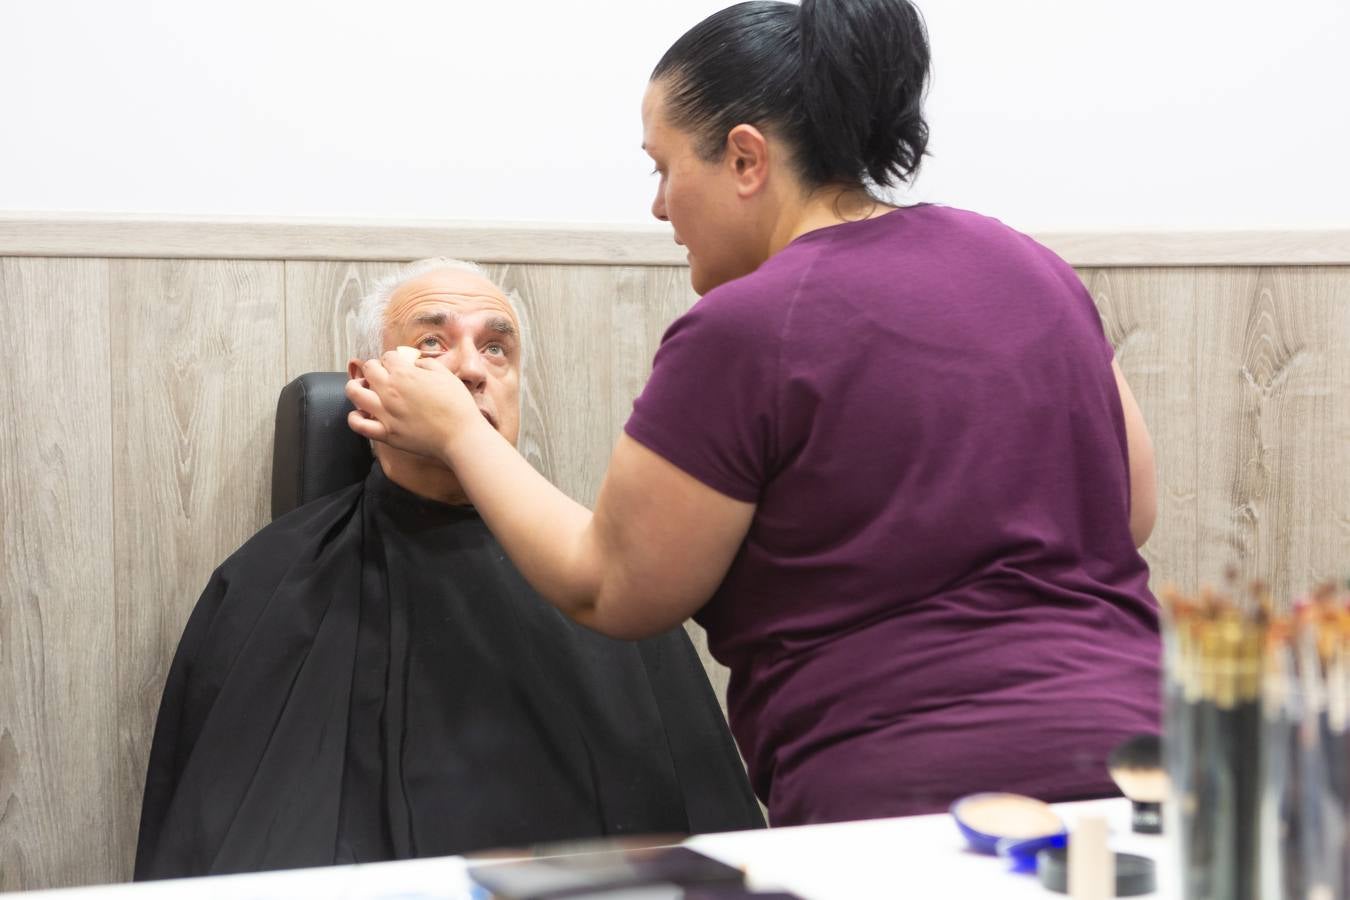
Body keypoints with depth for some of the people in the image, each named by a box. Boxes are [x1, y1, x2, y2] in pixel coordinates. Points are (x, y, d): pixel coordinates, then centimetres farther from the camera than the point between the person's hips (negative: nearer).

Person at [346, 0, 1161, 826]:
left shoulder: (743, 332, -12)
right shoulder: (1029, 265, 8)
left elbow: (609, 591, -2)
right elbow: (1133, 509, 15)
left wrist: (458, 430, 10)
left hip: (911, 794, -7)